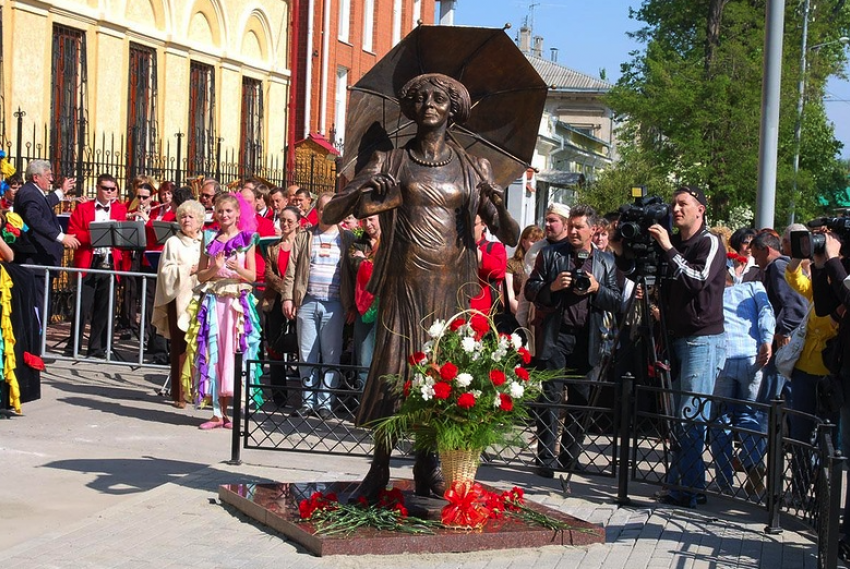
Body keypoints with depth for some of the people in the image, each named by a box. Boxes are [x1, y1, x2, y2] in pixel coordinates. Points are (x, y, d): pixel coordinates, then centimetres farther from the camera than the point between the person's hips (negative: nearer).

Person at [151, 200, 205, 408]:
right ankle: (181, 393, 0)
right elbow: (166, 272, -3)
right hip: (180, 300, -3)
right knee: (181, 346, -4)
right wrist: (188, 270, -12)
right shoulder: (173, 243, 6)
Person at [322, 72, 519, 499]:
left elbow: (510, 237, 7)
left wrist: (497, 203, -14)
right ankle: (380, 467, 3)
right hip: (404, 284, -1)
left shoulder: (474, 169, 10)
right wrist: (364, 196, -20)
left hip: (453, 288, 1)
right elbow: (329, 215, 0)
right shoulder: (390, 162, 6)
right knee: (392, 369, -6)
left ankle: (429, 468, 12)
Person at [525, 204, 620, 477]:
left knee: (581, 400, 6)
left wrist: (597, 288, -9)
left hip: (587, 339, 2)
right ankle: (547, 459, -4)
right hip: (555, 336, -2)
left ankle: (570, 457, 15)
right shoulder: (550, 254, 7)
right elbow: (530, 289, 5)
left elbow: (616, 302, 9)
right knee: (551, 397, -6)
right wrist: (552, 286, -13)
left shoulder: (607, 262, 11)